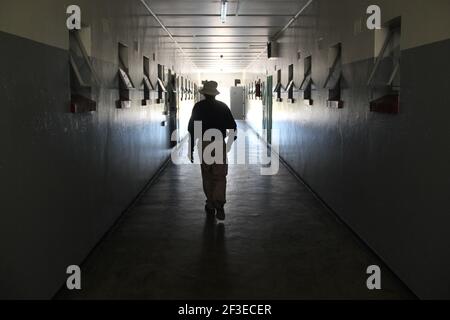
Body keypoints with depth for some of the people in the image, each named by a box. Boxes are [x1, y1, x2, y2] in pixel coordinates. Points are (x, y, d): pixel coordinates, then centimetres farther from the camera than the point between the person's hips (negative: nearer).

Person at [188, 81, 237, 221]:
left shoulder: (198, 107, 0)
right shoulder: (223, 106, 4)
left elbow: (192, 128, -4)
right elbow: (233, 126, 6)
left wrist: (191, 149, 1)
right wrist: (232, 139, 26)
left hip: (204, 145, 0)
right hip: (220, 144, 0)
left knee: (207, 176, 13)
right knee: (220, 177, 3)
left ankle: (211, 206, 19)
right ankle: (219, 206, -13)